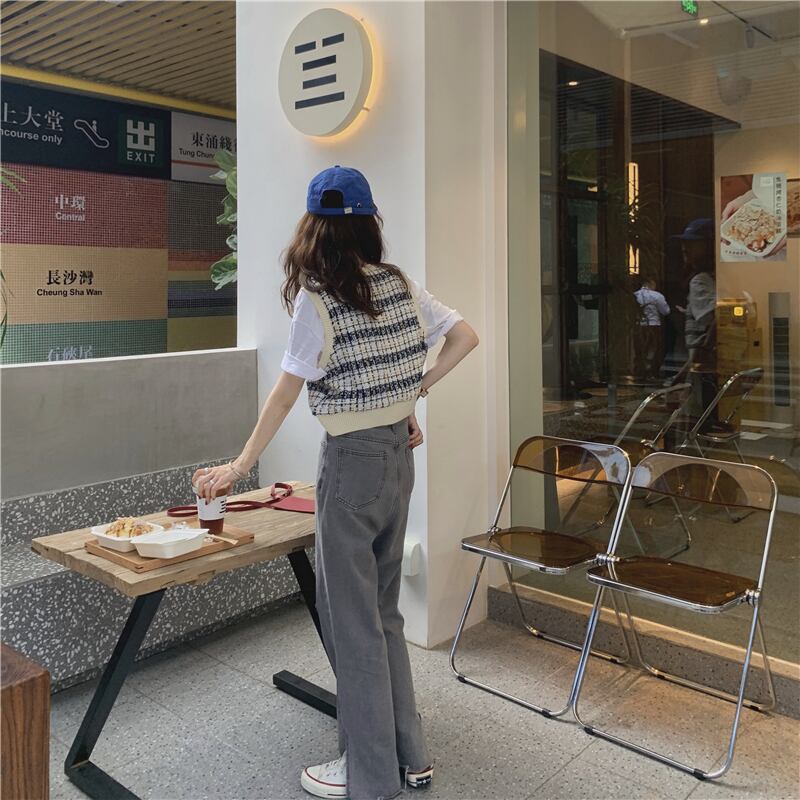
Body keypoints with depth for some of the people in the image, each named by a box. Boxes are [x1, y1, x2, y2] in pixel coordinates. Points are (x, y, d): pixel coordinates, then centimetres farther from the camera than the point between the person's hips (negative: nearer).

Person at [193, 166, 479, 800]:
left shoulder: (315, 299, -14)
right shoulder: (400, 285, 3)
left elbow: (285, 395, -10)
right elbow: (466, 336, 6)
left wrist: (240, 467, 0)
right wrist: (413, 391, 9)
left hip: (352, 461, -7)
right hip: (399, 452, 7)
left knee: (351, 618, 6)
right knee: (383, 610, 18)